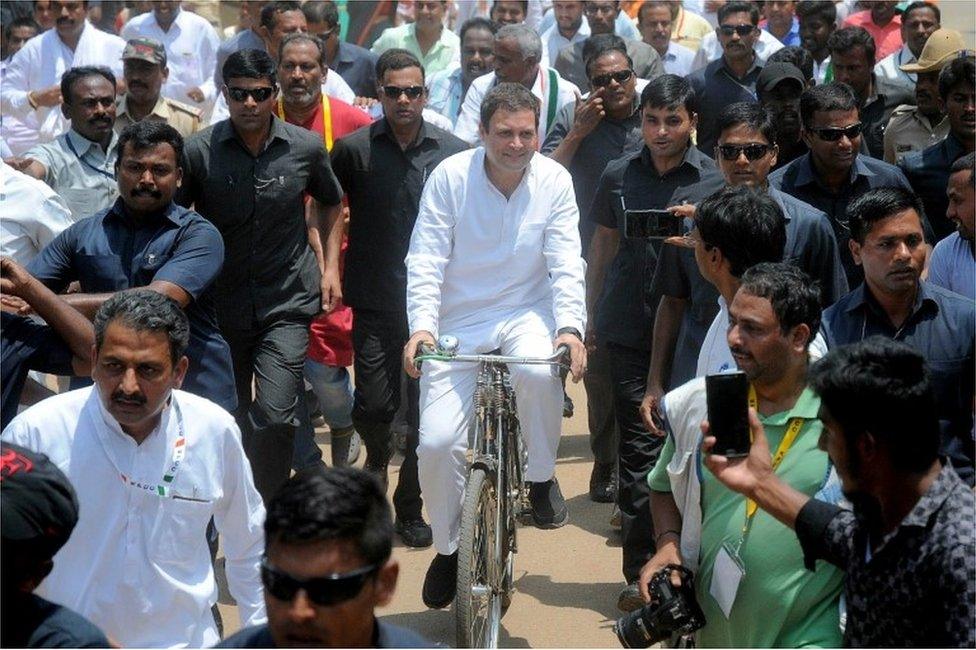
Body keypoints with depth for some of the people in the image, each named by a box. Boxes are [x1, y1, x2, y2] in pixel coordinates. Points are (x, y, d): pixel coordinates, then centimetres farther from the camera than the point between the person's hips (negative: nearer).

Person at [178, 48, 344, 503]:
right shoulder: (199, 151, -8)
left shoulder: (306, 148, -3)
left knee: (274, 415, -16)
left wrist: (325, 262, 13)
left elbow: (330, 202, 18)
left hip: (287, 303, -1)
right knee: (231, 421, 13)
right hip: (221, 307, 1)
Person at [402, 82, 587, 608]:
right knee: (438, 441, -10)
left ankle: (541, 477, -8)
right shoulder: (451, 175, -9)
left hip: (526, 312, 0)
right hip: (459, 321, 0)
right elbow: (426, 259, -12)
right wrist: (421, 326, -28)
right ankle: (448, 546, 18)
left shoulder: (554, 180, -5)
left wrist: (570, 326, -25)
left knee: (539, 369, -36)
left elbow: (565, 263, -8)